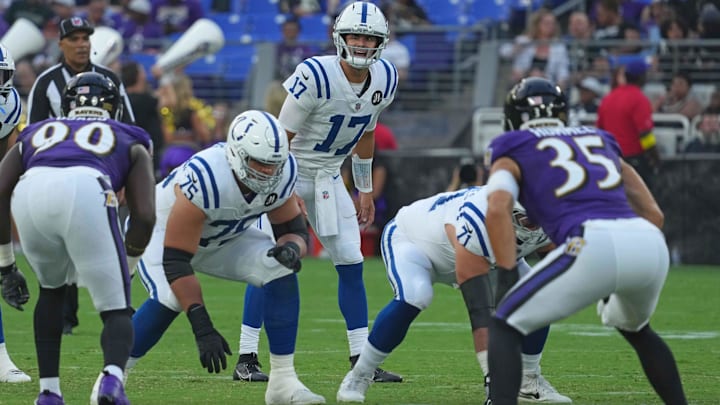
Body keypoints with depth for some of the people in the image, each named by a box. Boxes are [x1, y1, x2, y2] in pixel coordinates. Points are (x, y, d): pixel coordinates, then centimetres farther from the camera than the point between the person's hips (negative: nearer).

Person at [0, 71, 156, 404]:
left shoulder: (36, 133, 39)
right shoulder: (130, 141, 36)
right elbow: (145, 215, 21)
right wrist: (126, 271, 34)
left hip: (31, 190, 2)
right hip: (86, 189, -2)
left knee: (52, 289, 31)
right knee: (116, 310, 9)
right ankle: (112, 377, -20)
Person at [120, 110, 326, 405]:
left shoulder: (281, 174, -22)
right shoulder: (204, 180, -40)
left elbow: (295, 230, -7)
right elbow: (175, 260, -38)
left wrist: (291, 249, -34)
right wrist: (202, 328, -40)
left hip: (222, 240, 6)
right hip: (162, 232, -5)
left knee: (282, 271, -15)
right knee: (169, 299, -32)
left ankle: (283, 380, -9)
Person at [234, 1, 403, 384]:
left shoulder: (384, 80, -5)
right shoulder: (315, 76, -26)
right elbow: (282, 135, -20)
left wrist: (365, 190, 13)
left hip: (329, 177, 6)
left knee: (351, 263, 1)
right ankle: (247, 357, -7)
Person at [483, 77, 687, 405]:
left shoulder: (512, 153, 20)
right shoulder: (601, 141, 34)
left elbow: (498, 209, -2)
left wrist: (507, 277, -1)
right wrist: (620, 283, 36)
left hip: (594, 244, -5)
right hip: (651, 243, 5)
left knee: (505, 327, 8)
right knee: (634, 327, 36)